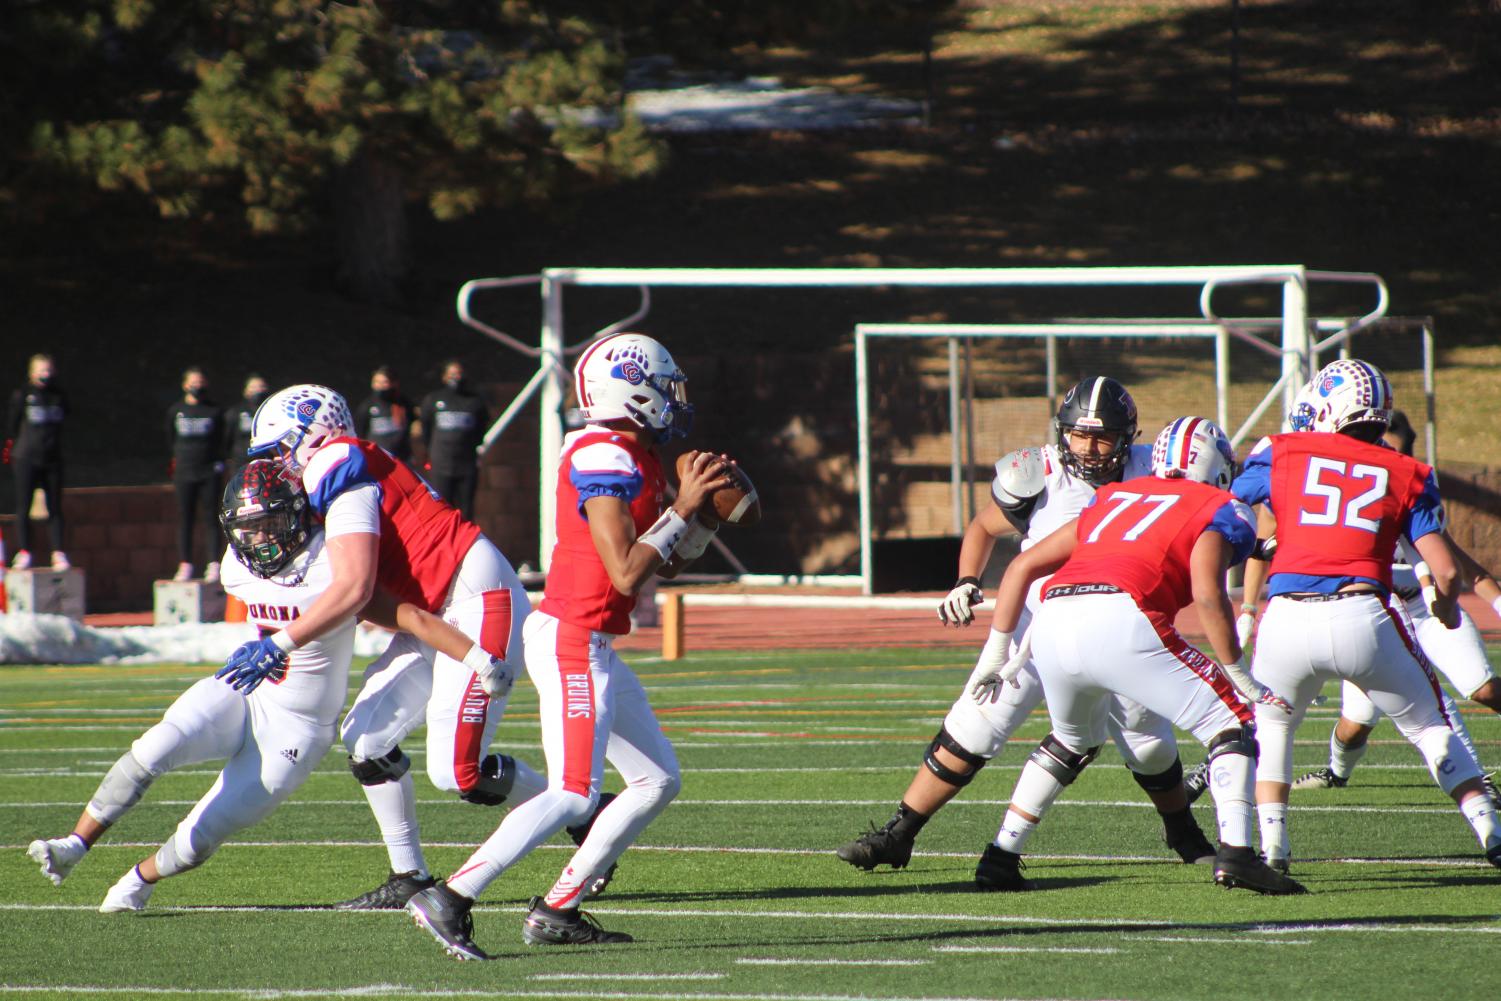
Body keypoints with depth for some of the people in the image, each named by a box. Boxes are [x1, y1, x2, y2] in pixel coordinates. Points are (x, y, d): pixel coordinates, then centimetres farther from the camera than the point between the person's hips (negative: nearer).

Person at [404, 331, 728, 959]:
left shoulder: (633, 458, 14)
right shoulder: (606, 459, -17)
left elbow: (666, 562, 20)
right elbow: (627, 574, -21)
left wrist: (704, 514, 5)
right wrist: (683, 510, -13)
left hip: (589, 645, 10)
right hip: (572, 642, -10)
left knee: (657, 780, 12)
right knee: (573, 796, -15)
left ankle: (557, 910, 12)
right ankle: (450, 899, -16)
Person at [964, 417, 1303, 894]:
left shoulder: (1115, 498, 32)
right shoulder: (1219, 510, 15)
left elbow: (1023, 566, 30)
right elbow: (1208, 594, -4)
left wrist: (997, 650, 35)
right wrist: (1238, 675, 3)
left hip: (1053, 622, 6)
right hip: (1121, 619, -6)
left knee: (1074, 740, 32)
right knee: (1231, 724, 5)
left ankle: (1002, 855, 28)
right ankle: (1235, 853, -12)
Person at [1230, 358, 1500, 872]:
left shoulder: (1283, 453, 14)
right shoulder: (1406, 474, 14)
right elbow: (1445, 569, 8)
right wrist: (1445, 607, 30)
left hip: (1289, 618, 0)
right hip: (1362, 617, 0)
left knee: (1270, 724, 27)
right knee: (1429, 726, 21)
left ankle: (1271, 845, 12)